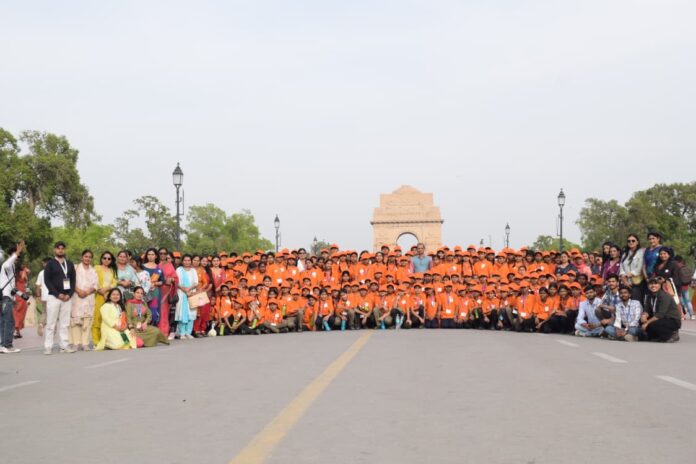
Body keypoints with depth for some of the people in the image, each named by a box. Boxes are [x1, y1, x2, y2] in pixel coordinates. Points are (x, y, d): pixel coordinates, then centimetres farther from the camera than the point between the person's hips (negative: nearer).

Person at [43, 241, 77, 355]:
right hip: (53, 297, -3)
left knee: (64, 323, 3)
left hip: (67, 297, 3)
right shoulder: (50, 264, 3)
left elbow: (73, 280, 11)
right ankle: (48, 347, -2)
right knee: (51, 323, -4)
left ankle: (64, 345, 4)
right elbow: (47, 280, -5)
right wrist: (57, 294, -12)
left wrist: (69, 294, -4)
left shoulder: (69, 264, 14)